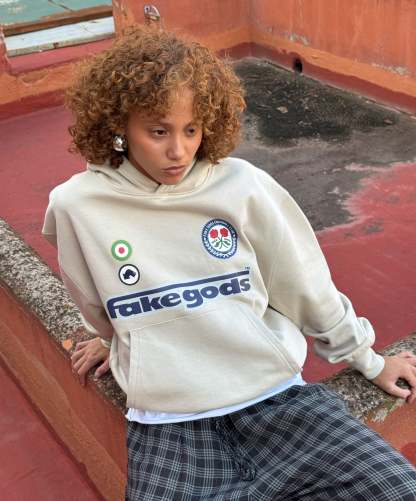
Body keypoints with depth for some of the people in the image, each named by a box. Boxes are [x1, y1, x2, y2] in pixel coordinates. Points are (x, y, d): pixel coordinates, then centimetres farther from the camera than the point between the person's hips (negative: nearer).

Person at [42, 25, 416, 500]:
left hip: (275, 395, 1)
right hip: (168, 419, 0)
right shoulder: (77, 205, -5)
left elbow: (305, 285, 7)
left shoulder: (241, 186, -6)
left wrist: (369, 361, 17)